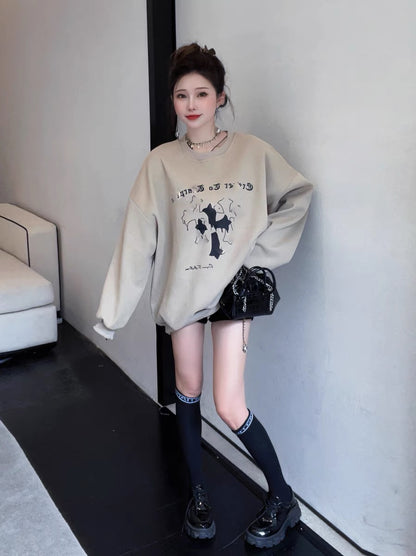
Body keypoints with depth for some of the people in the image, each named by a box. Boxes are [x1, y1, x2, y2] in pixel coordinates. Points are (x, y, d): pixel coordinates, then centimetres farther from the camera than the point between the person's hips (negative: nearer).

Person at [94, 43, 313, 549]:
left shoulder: (252, 152, -4)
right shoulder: (160, 162, -4)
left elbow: (298, 194, 7)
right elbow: (138, 239, -8)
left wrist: (261, 247, -4)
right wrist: (112, 310, -10)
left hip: (233, 288, -2)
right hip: (181, 290, 2)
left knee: (230, 407, -5)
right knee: (188, 391, 14)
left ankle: (282, 498, 19)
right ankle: (198, 494, 35)